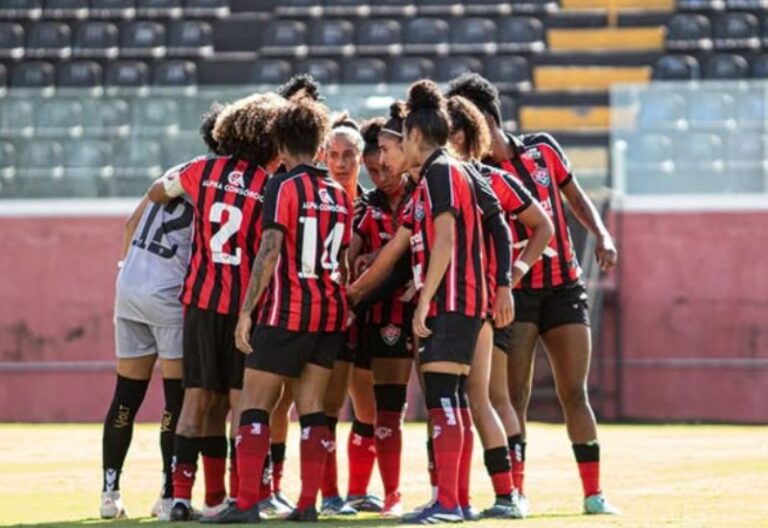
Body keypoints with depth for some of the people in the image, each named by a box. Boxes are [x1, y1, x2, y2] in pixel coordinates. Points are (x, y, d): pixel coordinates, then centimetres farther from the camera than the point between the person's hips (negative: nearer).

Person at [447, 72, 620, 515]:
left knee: (574, 393, 3)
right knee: (515, 393, -7)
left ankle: (594, 493, 7)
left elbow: (577, 199, 14)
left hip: (565, 286, 2)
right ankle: (514, 492, -4)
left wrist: (603, 236, -1)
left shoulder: (543, 150, 2)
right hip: (514, 292, -2)